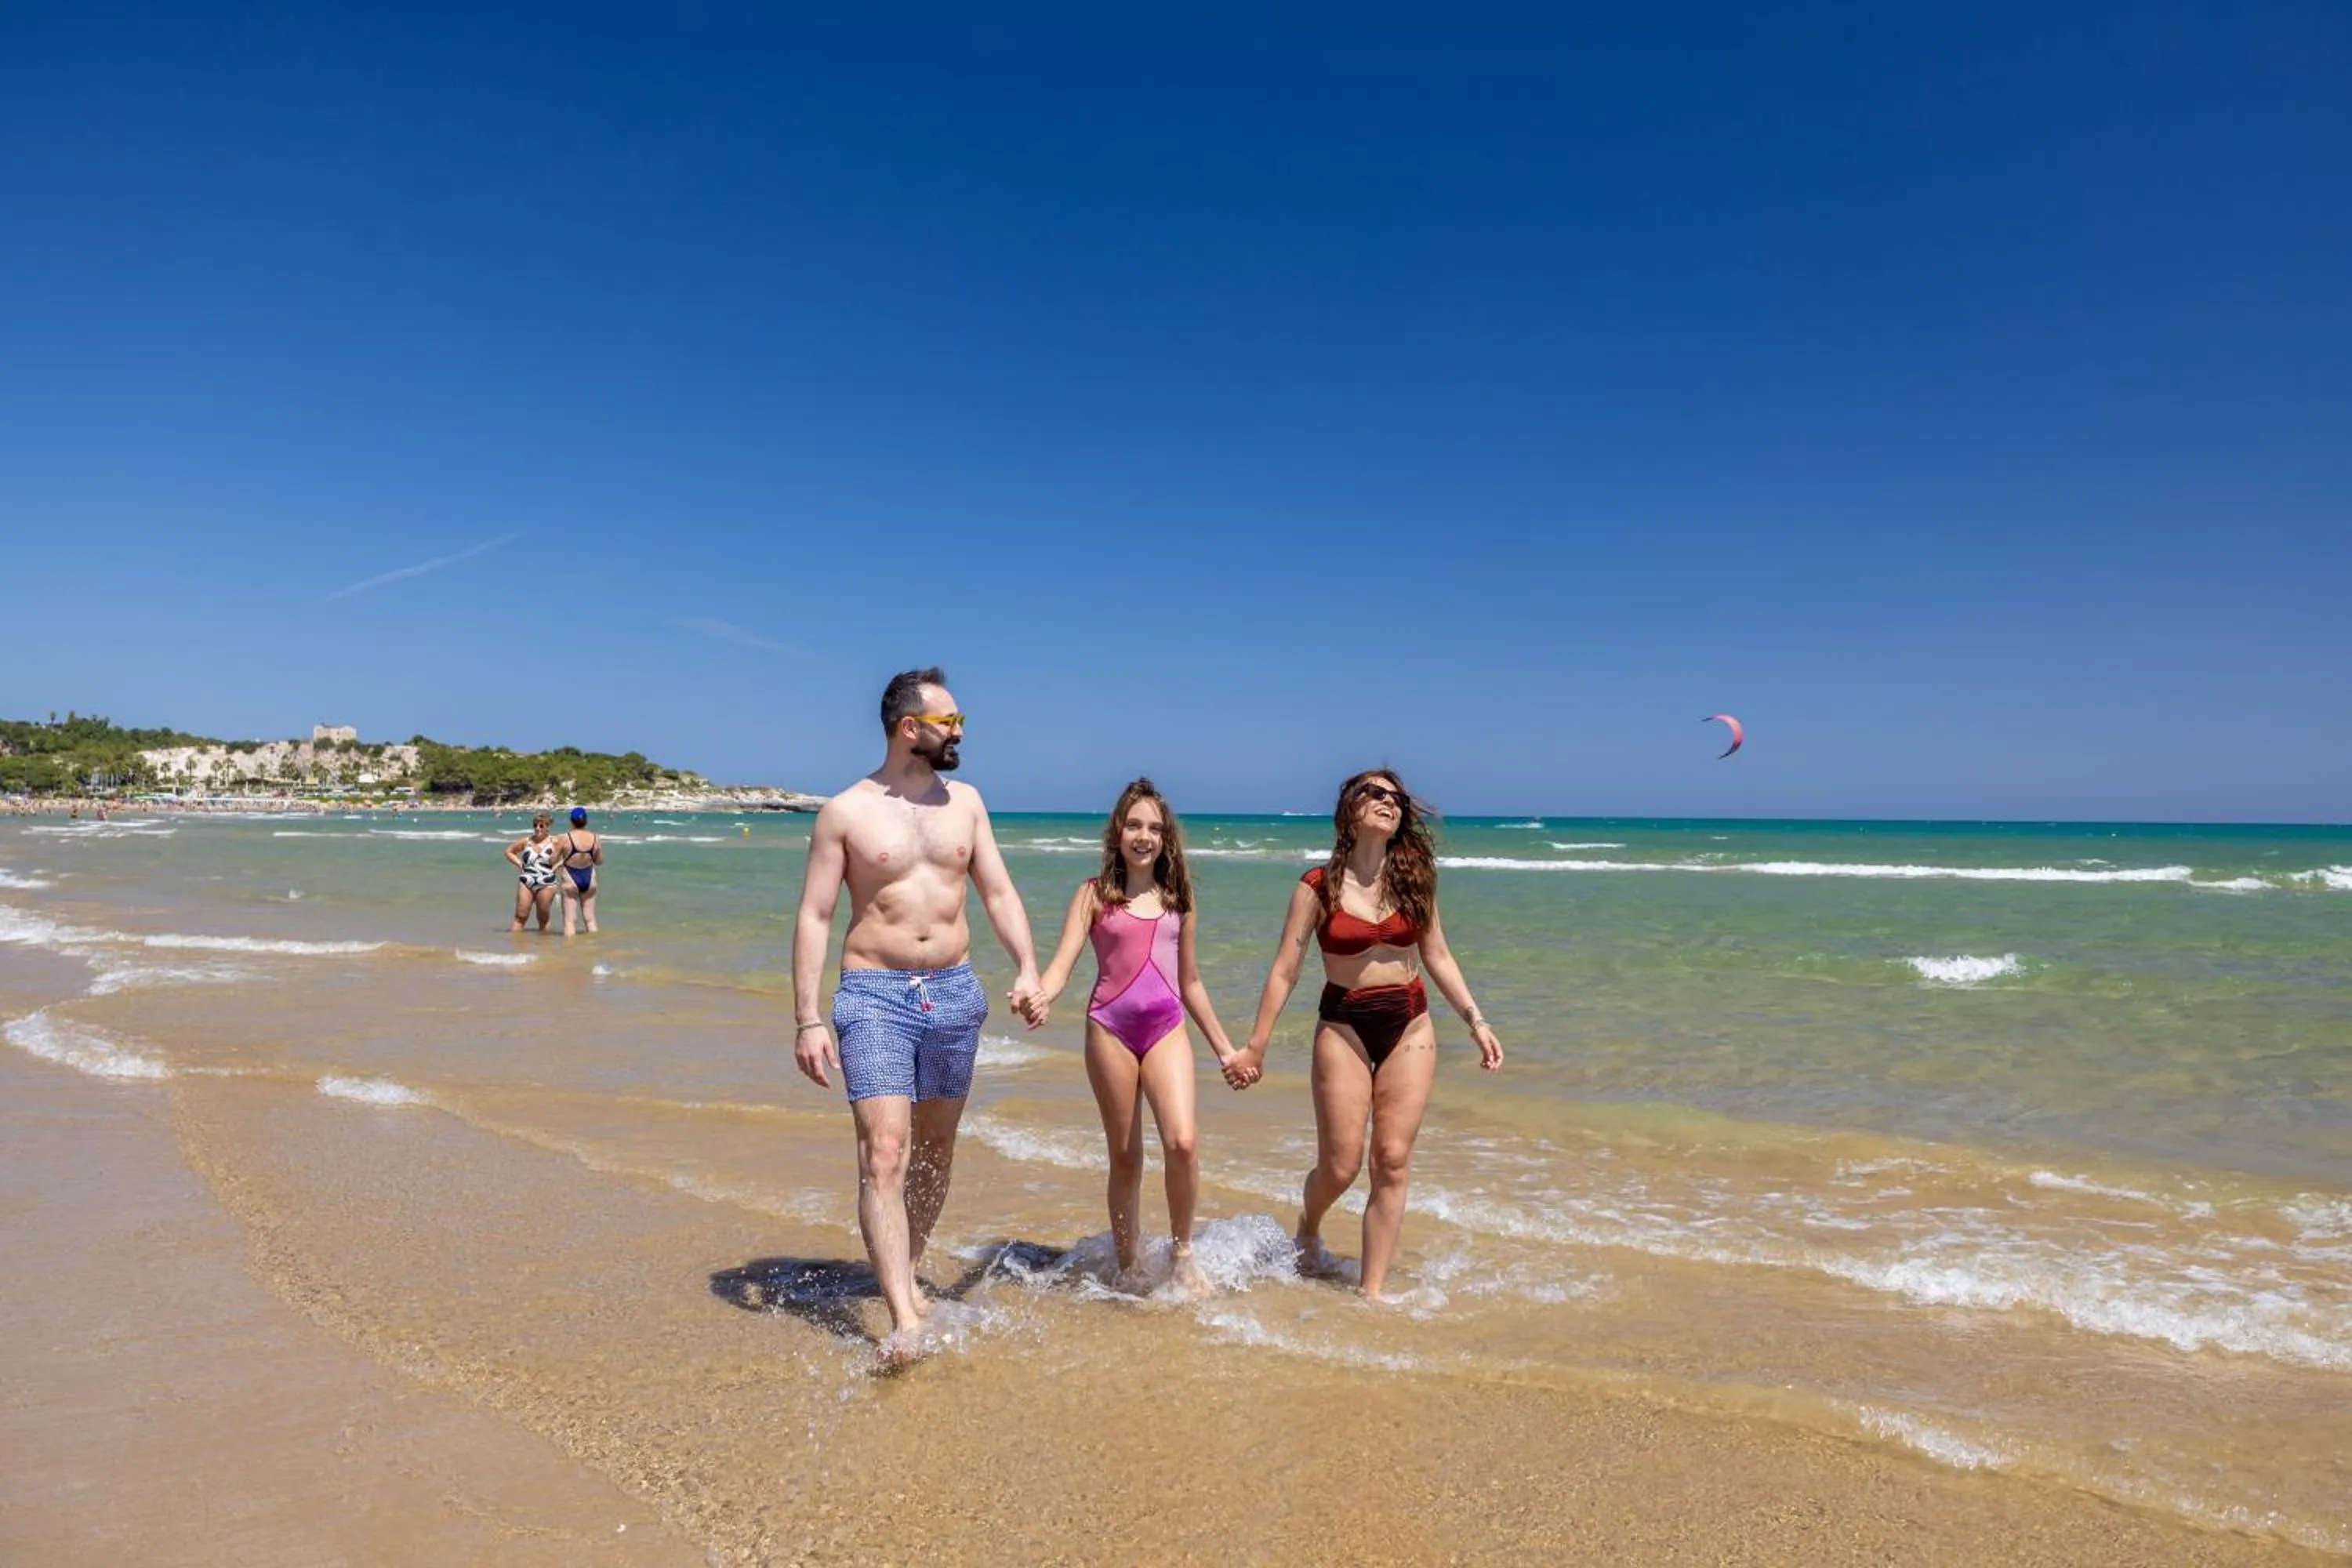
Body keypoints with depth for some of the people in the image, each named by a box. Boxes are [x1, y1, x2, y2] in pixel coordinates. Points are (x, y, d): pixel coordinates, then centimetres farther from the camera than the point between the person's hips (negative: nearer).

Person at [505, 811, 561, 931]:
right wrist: (519, 863, 4)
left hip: (546, 885, -2)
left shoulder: (554, 843, -1)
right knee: (520, 916, -2)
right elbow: (509, 852, 18)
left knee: (543, 919, 5)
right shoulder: (526, 841, 6)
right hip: (526, 883, 2)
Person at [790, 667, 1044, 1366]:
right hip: (875, 994, -4)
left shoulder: (965, 801, 8)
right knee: (884, 1155, -12)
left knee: (935, 1150, 13)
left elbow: (999, 893, 9)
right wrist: (807, 1019, -10)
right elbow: (814, 917, -4)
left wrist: (1027, 966, -7)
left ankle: (906, 1272, 33)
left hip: (955, 992, 5)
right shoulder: (846, 811, -4)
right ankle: (905, 1323, -12)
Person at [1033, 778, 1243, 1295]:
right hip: (1110, 1026, -2)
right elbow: (1062, 966, -7)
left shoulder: (1177, 898, 11)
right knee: (1125, 1157, 6)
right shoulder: (1094, 894, 2)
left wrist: (1224, 1046, 19)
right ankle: (1128, 1267, 22)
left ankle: (1183, 1255, 5)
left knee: (1183, 1142, -16)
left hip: (1168, 1028, 2)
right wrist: (1040, 995, -29)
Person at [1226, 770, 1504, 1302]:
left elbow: (1438, 958, 10)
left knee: (1392, 1162, 0)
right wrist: (1255, 1047, -5)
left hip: (1410, 1026, 3)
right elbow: (1285, 971, -5)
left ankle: (1372, 1290, 12)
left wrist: (1476, 1021, 4)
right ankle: (1308, 1230, 34)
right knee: (1341, 1166, 0)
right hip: (1344, 1028, -2)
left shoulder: (1413, 878, 1)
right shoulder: (1318, 886, -7)